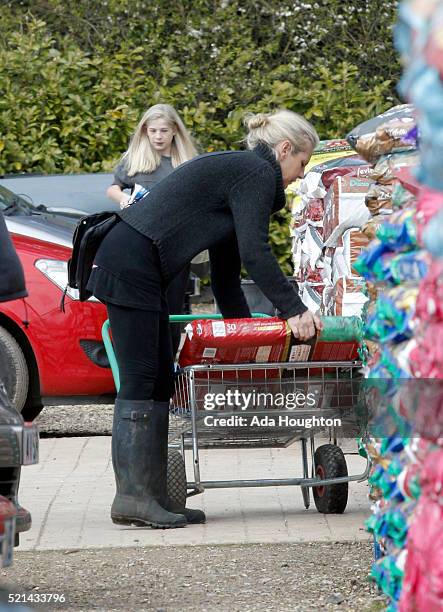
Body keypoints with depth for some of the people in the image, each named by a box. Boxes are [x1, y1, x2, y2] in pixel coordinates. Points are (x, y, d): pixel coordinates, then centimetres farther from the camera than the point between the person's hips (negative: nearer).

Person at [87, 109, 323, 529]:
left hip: (130, 266, 10)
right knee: (140, 380, -10)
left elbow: (225, 269, 27)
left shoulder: (235, 171, 24)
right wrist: (293, 309, -16)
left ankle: (151, 495, 8)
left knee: (159, 382, 8)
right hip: (132, 268, -10)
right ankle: (132, 497, -10)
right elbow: (254, 251, -17)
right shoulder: (257, 174, -6)